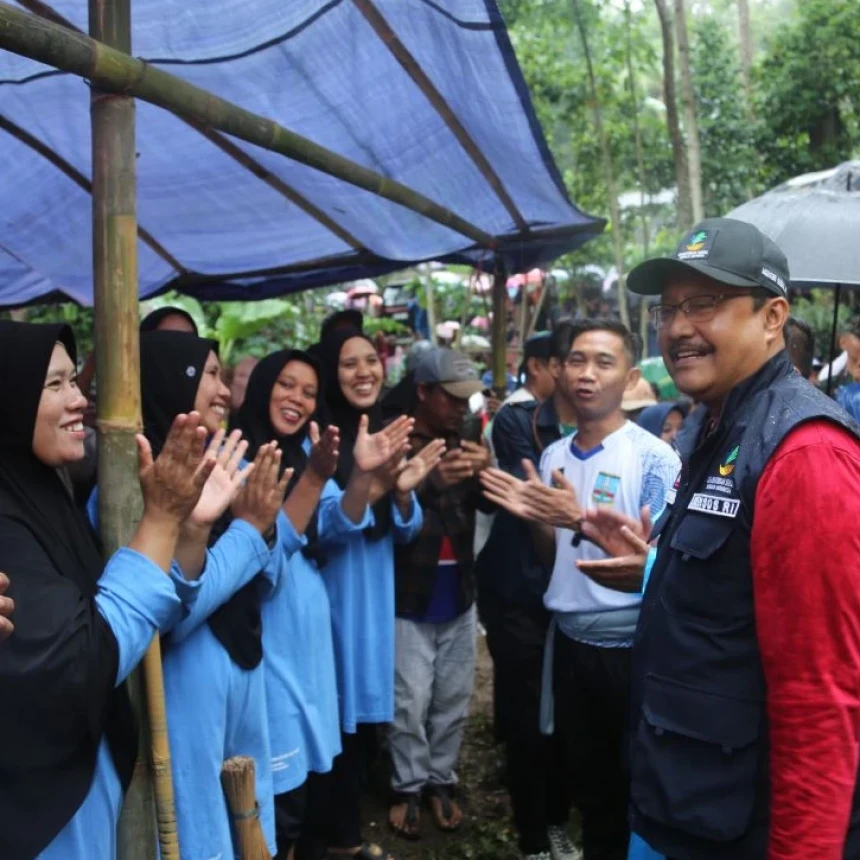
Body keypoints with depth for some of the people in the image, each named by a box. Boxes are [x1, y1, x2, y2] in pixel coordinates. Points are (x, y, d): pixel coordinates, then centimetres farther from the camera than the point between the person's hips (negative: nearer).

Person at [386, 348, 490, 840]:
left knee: (454, 699, 13)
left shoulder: (466, 441, 5)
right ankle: (409, 787, 21)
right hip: (408, 595, -4)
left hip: (458, 592, 5)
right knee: (410, 702, 5)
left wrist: (487, 471, -26)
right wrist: (431, 482, -35)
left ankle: (442, 781, 28)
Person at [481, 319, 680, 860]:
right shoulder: (553, 456, 5)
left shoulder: (654, 457, -14)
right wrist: (533, 518, -9)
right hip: (569, 641, 5)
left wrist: (582, 520, -27)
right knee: (586, 778, 19)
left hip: (631, 648, -5)